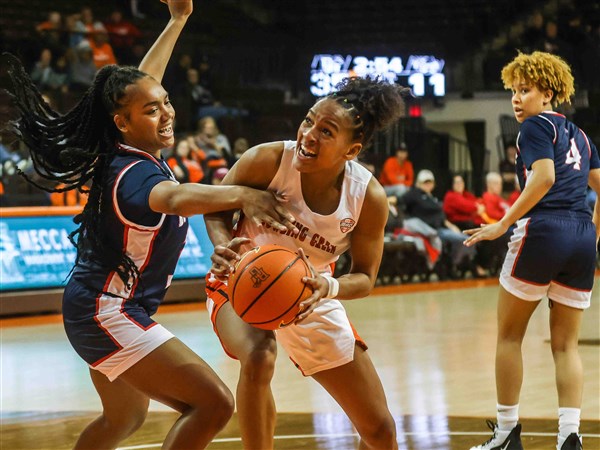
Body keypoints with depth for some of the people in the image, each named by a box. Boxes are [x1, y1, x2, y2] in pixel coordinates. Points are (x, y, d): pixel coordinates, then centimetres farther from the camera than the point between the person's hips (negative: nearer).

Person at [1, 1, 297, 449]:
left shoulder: (120, 155, 2)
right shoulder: (135, 174, -25)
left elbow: (142, 81, 19)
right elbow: (175, 198, -49)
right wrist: (241, 194, -62)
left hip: (94, 308, 11)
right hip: (109, 315, -11)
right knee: (214, 403, -19)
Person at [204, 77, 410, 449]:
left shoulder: (370, 198, -22)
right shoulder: (267, 160, -27)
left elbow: (365, 277, -11)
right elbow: (216, 210, -10)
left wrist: (328, 288, -34)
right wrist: (224, 246, -32)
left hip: (311, 296, 3)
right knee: (258, 358, -39)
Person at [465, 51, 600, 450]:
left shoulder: (537, 125, -1)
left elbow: (543, 178, -15)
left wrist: (503, 225, -14)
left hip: (544, 230, -7)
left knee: (509, 336, 7)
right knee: (565, 345, 8)